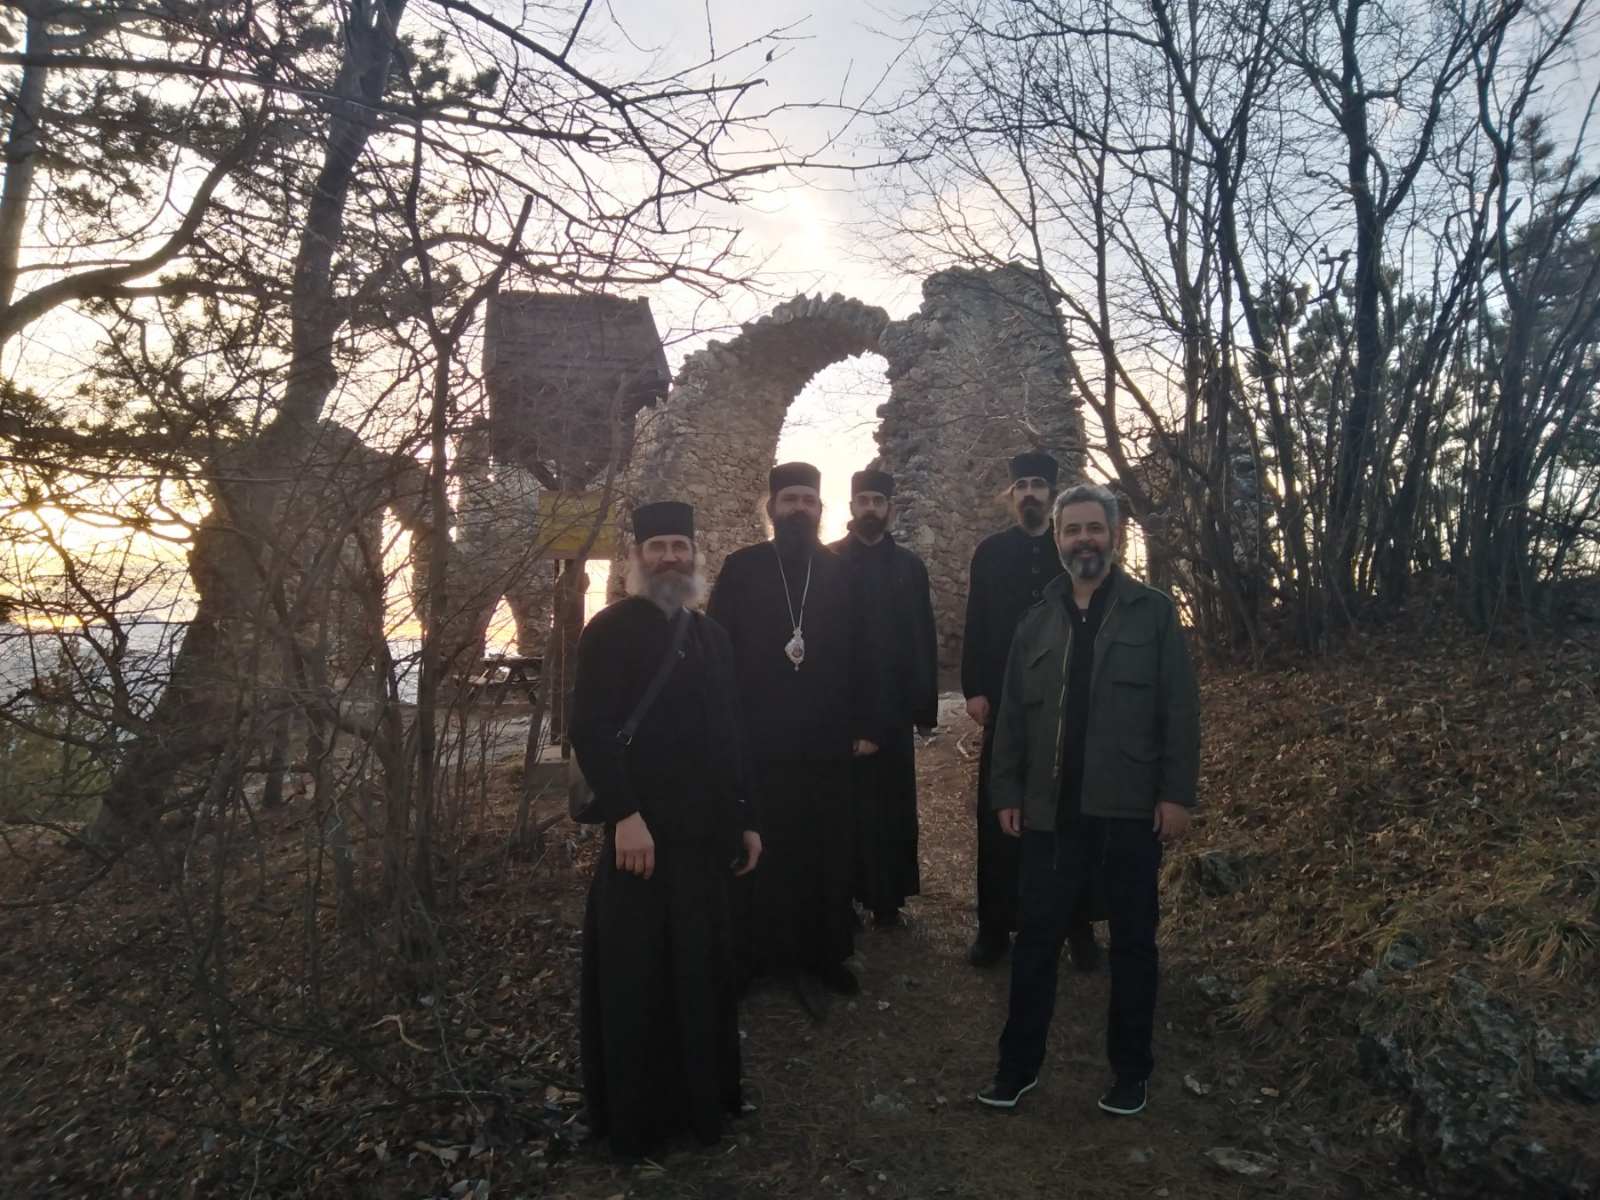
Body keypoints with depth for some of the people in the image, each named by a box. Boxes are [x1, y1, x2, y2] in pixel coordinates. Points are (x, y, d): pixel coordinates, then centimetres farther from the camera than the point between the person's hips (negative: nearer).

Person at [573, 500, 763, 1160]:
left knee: (703, 970, 14)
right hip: (641, 832, -5)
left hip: (705, 832, 6)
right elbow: (589, 730, -15)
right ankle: (633, 1116, 23)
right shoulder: (610, 630, -6)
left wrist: (745, 819, 12)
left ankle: (703, 1099, 31)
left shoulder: (712, 636, 13)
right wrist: (624, 815, -22)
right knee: (635, 976, 7)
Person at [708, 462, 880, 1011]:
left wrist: (864, 725, 1)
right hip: (757, 740, -1)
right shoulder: (741, 569, 1)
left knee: (824, 853, 8)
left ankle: (821, 952, 24)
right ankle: (760, 954, 23)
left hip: (824, 739, 1)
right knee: (760, 853, 7)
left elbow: (858, 653, 4)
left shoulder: (838, 571, 5)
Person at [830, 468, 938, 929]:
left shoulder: (909, 566, 8)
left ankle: (887, 897, 19)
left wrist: (925, 704, 1)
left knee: (892, 803, 6)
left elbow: (924, 640, 6)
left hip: (893, 704, 2)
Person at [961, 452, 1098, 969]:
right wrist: (974, 690, -5)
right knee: (998, 815, 4)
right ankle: (995, 925, 15)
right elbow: (975, 627, 3)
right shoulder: (990, 552, 6)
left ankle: (1079, 925, 22)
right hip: (1006, 702, 0)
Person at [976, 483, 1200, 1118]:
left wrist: (1176, 793, -9)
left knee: (1132, 943, 11)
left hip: (1129, 809, -2)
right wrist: (1006, 792, 6)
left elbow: (1180, 710, -4)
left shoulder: (1154, 612, 1)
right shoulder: (1036, 623, 10)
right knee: (1035, 940, 8)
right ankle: (1018, 1064, 22)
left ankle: (1130, 1070, 28)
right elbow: (1012, 716, 10)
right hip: (1051, 811, 3)